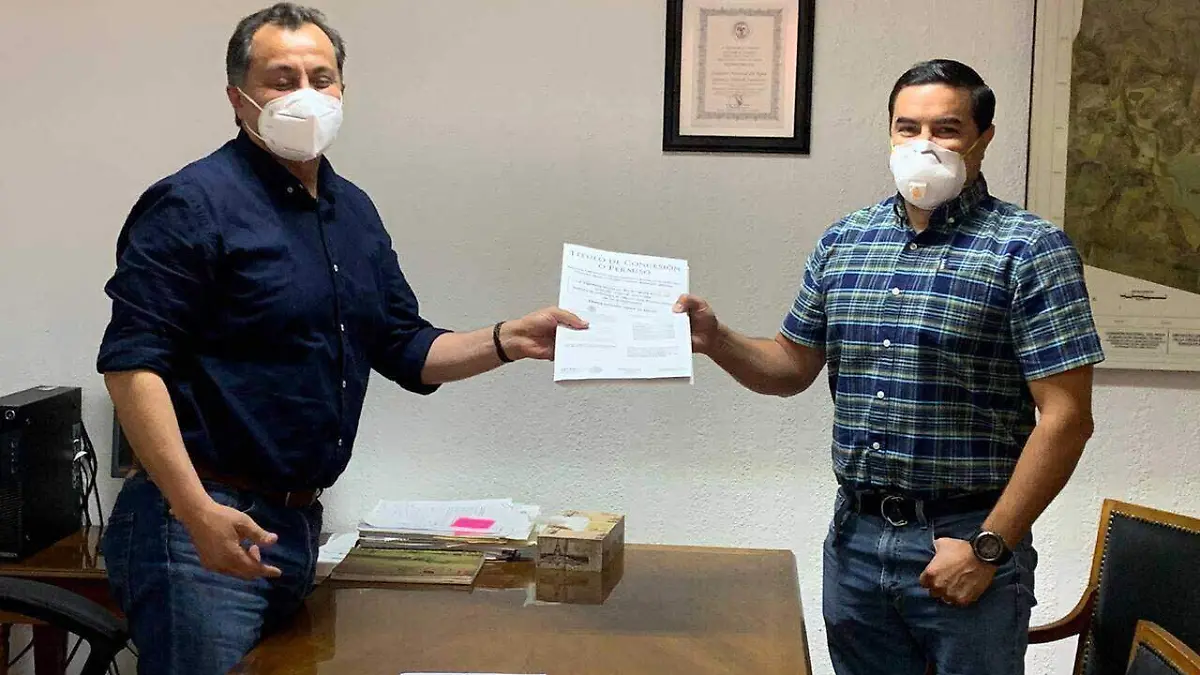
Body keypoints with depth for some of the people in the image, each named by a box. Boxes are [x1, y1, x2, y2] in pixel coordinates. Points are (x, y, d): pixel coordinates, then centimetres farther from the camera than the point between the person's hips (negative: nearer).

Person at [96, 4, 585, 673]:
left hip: (300, 523, 8)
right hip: (206, 526, -8)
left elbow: (408, 350, 17)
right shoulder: (194, 203, -11)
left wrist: (509, 340, 0)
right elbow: (132, 362, -17)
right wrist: (197, 511, -25)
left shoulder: (354, 211, 13)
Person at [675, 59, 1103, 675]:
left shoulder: (1029, 249, -9)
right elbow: (793, 367, 15)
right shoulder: (842, 241, 7)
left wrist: (987, 548, -14)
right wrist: (716, 340, -5)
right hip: (855, 535, 5)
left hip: (967, 538, -4)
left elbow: (1065, 417, -12)